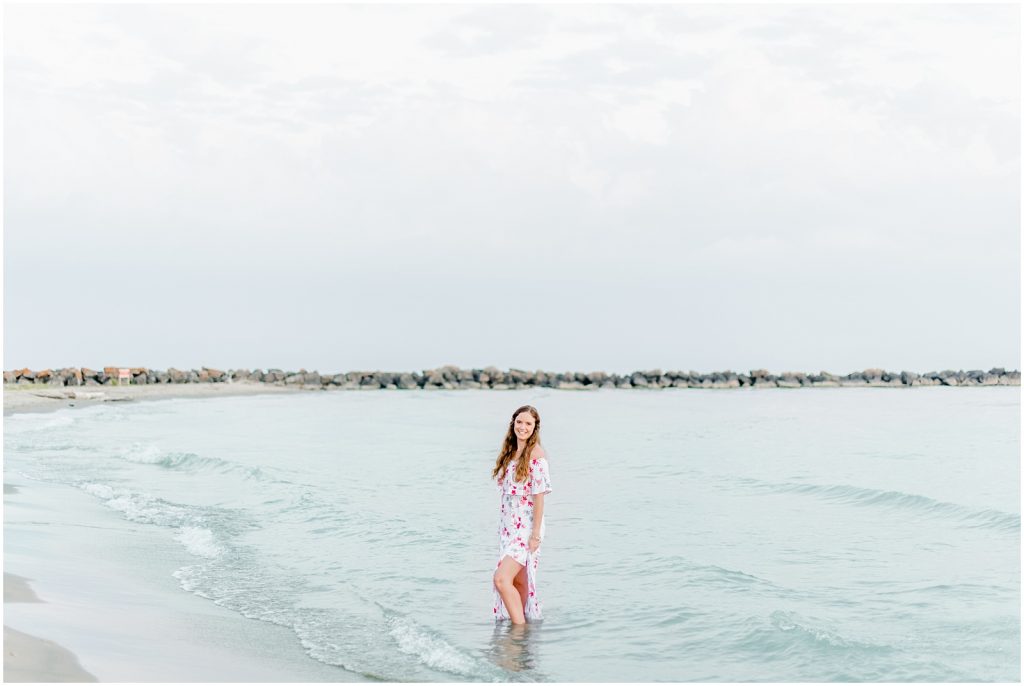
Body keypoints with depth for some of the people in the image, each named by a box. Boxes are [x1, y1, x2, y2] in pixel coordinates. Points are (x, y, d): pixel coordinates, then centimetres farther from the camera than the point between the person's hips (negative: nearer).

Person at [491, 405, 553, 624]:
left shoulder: (536, 454, -12)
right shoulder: (510, 453, 11)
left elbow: (539, 496, -15)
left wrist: (536, 534, -17)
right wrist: (503, 527, 14)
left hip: (526, 528, -8)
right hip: (508, 526, 8)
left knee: (502, 580, -18)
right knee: (518, 583, 14)